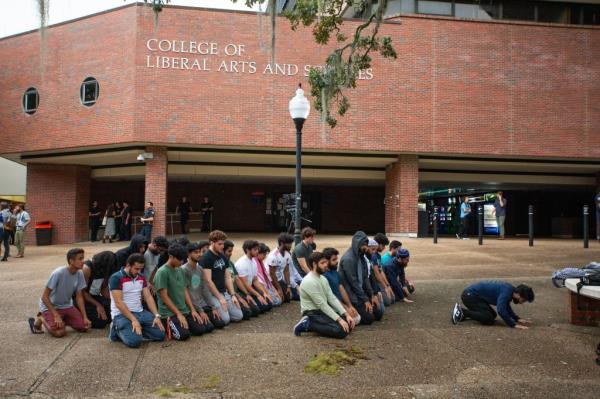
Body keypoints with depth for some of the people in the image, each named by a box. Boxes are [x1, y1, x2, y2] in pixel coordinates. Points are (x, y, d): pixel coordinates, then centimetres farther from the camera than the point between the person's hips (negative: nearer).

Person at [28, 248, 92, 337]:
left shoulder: (79, 274, -9)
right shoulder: (58, 273, -27)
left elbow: (79, 297, -3)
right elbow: (44, 297, -23)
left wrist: (85, 317, -11)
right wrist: (56, 315, -27)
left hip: (66, 306, 6)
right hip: (50, 306, -6)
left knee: (84, 327, -11)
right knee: (59, 332, -26)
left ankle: (63, 320, 14)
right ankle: (41, 319, 2)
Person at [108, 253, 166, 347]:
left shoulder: (141, 278, 10)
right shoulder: (116, 278, -12)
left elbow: (148, 297, 8)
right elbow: (118, 303, -18)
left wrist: (157, 316, -7)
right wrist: (133, 320, -25)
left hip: (140, 312, 6)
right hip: (121, 315, -6)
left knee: (160, 334, -9)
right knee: (135, 341, -29)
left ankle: (136, 330, 10)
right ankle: (118, 330, 1)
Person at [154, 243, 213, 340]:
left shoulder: (181, 271, 10)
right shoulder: (162, 272, -13)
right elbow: (164, 296, -15)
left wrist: (193, 310, 4)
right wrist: (178, 314, -15)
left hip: (185, 311, 7)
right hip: (169, 313, -7)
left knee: (200, 329, -9)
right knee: (183, 334, -25)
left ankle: (181, 324, 15)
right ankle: (167, 325, 3)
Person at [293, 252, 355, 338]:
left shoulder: (323, 279, 10)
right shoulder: (309, 282, -21)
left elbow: (332, 299, 7)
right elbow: (322, 304, -22)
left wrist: (346, 315, -4)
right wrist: (339, 319, -23)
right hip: (313, 314, -10)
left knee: (349, 324, 4)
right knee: (341, 331, -24)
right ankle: (308, 324, -11)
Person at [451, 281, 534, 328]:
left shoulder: (510, 290, 6)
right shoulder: (506, 292, -23)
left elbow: (507, 308, 21)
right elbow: (501, 310, -35)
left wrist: (518, 319, 8)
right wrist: (514, 324, -28)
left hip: (473, 295, 10)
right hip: (469, 295, -10)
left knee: (493, 315, 16)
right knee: (488, 318, -17)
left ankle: (462, 312, 16)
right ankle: (460, 311, -9)